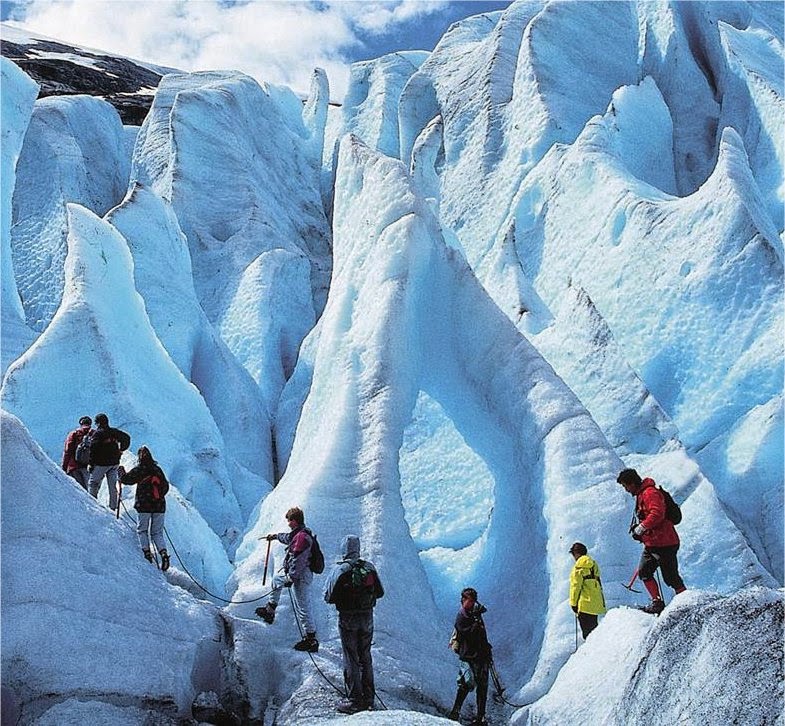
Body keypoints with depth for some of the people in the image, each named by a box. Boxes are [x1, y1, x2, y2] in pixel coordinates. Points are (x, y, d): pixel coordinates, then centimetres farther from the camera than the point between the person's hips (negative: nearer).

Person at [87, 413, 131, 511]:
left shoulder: (98, 433, -10)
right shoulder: (114, 432, 7)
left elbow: (93, 449, -15)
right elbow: (127, 438, 17)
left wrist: (91, 464, -11)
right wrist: (121, 450, 24)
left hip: (101, 463, -6)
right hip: (115, 463, 6)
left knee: (93, 484, 3)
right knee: (112, 486, 12)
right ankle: (113, 507, 14)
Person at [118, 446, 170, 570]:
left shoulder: (139, 470, -5)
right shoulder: (158, 470, 9)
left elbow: (126, 479, -5)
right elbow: (166, 486, 15)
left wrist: (120, 471, 14)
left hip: (144, 505, -4)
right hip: (159, 506, 4)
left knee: (142, 530, 12)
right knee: (157, 533, 9)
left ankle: (147, 553, -2)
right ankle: (163, 553, -12)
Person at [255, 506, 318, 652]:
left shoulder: (302, 537, -24)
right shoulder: (299, 533, 7)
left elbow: (297, 561, -26)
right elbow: (288, 538, 31)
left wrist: (290, 578, -22)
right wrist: (276, 536, 47)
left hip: (300, 576, -11)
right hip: (295, 572, 11)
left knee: (302, 608, -7)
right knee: (276, 579, 32)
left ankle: (311, 640, -3)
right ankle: (270, 610, 44)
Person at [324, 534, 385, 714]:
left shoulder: (340, 569, -14)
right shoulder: (369, 567, -2)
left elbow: (328, 597, -12)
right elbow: (380, 592, 6)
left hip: (347, 618, -4)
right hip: (367, 617, 4)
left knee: (351, 659, 3)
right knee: (365, 658, 16)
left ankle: (355, 701, 5)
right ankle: (368, 699, 22)